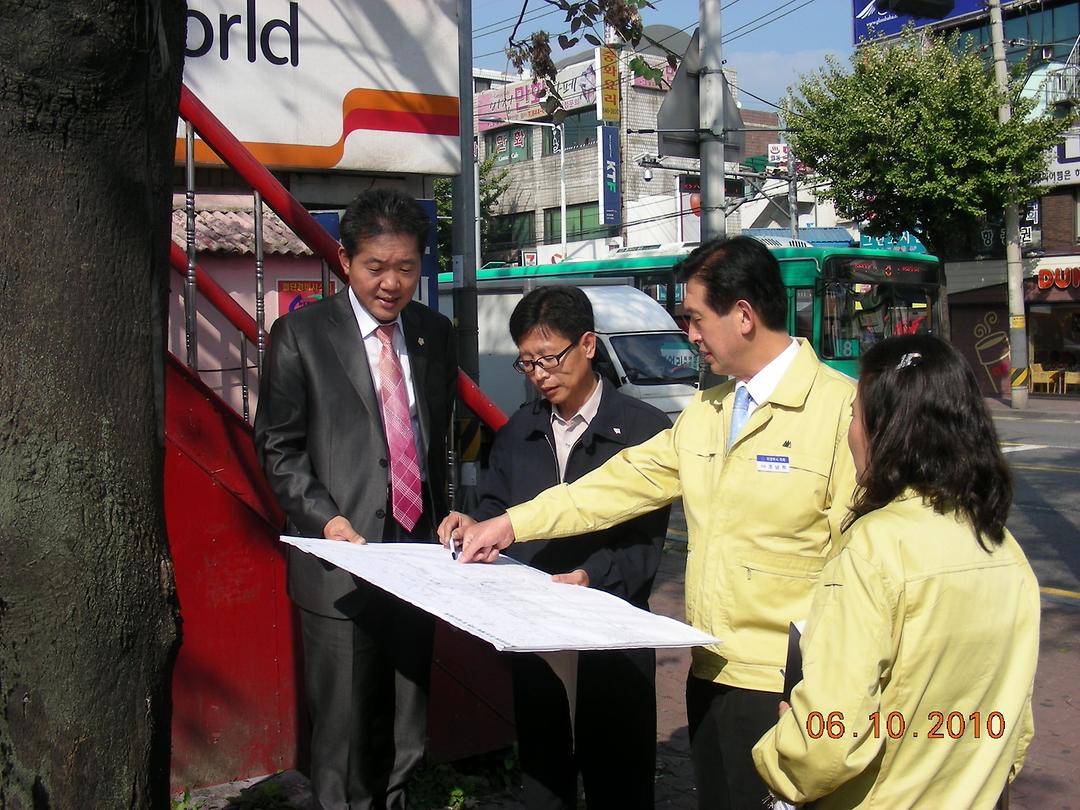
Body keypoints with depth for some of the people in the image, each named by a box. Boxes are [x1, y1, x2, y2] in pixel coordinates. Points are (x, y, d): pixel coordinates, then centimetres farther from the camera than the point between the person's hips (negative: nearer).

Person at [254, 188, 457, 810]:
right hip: (343, 561, -4)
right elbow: (278, 447, -3)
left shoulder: (435, 333, 9)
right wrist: (326, 519, -15)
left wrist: (443, 515, 8)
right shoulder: (301, 335, -4)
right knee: (345, 728, 3)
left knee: (406, 729, 15)